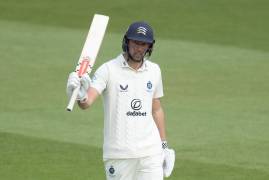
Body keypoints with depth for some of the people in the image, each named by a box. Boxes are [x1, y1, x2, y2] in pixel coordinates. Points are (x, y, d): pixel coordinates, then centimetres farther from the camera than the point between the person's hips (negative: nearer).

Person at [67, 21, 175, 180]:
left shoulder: (154, 71, 9)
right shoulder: (109, 70, -8)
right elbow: (86, 102, -22)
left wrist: (164, 146, 16)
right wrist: (81, 96, -46)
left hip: (151, 153, 4)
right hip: (118, 154, -4)